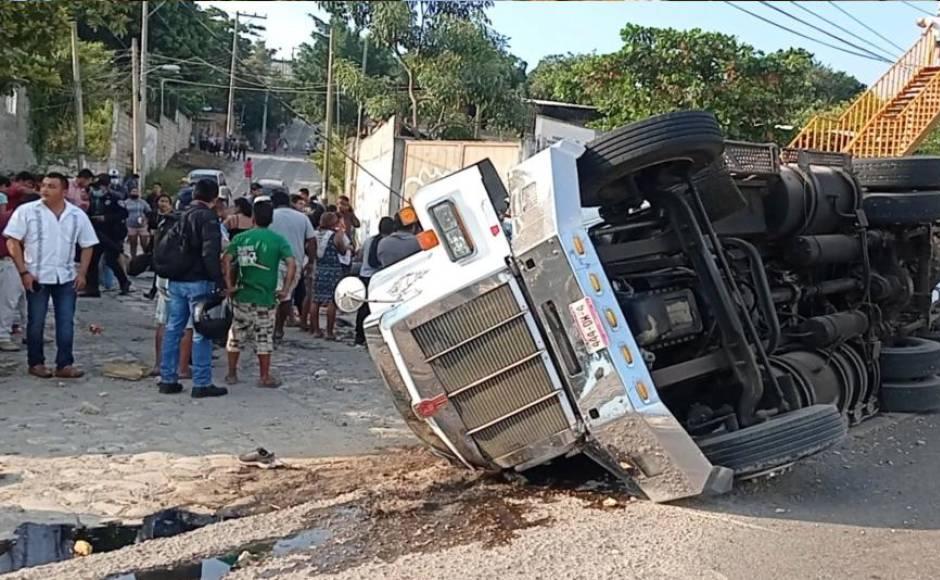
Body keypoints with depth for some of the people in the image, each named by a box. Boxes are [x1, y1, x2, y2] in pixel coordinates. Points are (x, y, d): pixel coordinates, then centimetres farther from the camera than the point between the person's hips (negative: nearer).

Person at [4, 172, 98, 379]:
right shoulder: (26, 211, -6)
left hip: (66, 277, 2)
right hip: (37, 276, -2)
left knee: (66, 322, 3)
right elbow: (12, 242, -6)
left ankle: (65, 364, 10)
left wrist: (82, 273, 0)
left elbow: (87, 245, 8)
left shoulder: (77, 215, 2)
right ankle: (36, 363, 19)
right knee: (36, 322, 6)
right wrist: (23, 272, -11)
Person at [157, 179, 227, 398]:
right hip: (198, 282, -7)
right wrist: (219, 281, -17)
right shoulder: (208, 217, -10)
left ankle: (167, 379, 18)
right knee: (201, 333, -2)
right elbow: (211, 253, -19)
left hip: (175, 281, 7)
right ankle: (201, 383, 1)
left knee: (173, 329, 12)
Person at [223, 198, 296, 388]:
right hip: (266, 298, -2)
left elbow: (226, 261, -9)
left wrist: (229, 285, -4)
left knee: (236, 335, 13)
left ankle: (232, 374, 20)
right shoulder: (278, 240, -4)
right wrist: (285, 289, -9)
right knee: (264, 338, 6)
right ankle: (264, 377, 12)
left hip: (243, 296, 2)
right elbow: (292, 264, -14)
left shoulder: (241, 238, 2)